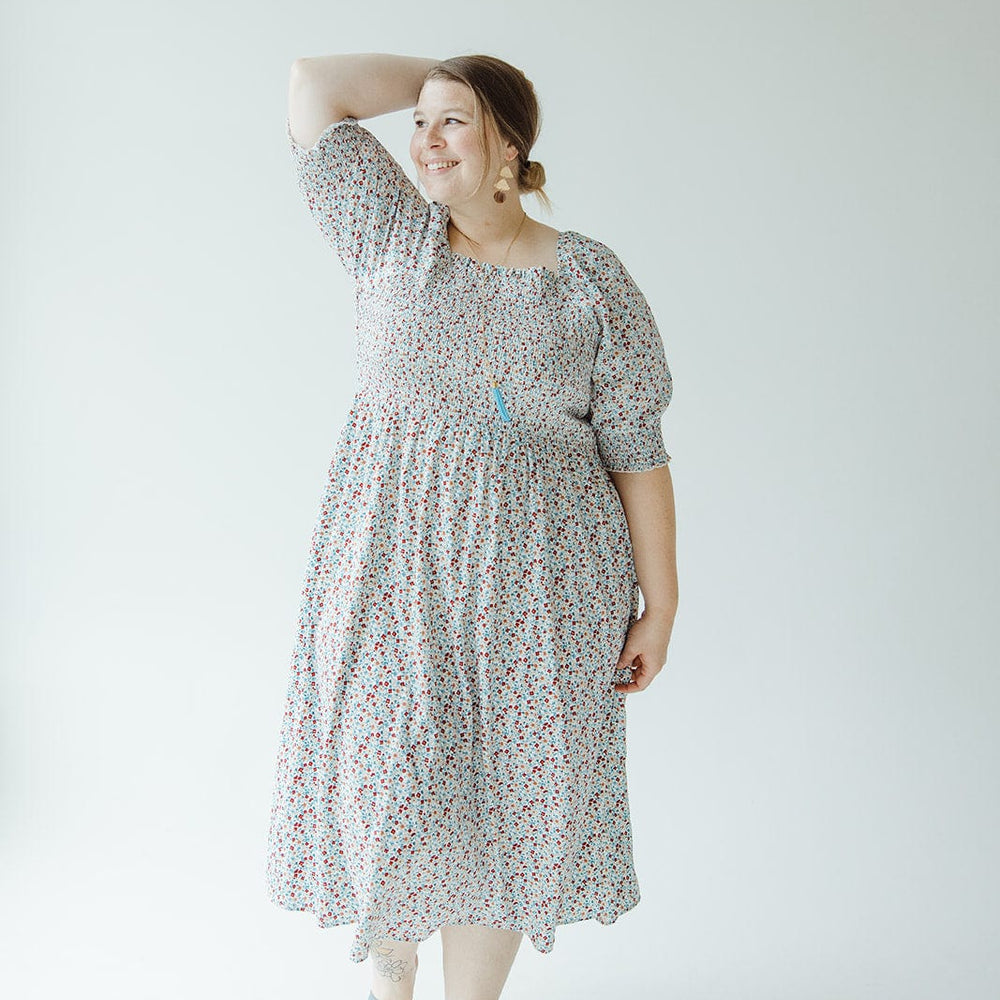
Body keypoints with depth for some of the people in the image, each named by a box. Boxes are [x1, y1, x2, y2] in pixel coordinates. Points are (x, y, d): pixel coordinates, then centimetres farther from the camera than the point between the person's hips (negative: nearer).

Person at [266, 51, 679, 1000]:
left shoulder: (593, 281, -2)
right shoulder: (392, 235, 4)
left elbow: (637, 453, -2)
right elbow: (314, 83, 3)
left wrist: (659, 605, -3)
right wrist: (447, 75, 8)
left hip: (537, 588, -1)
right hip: (390, 569, 1)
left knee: (504, 800, 8)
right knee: (388, 788, 9)